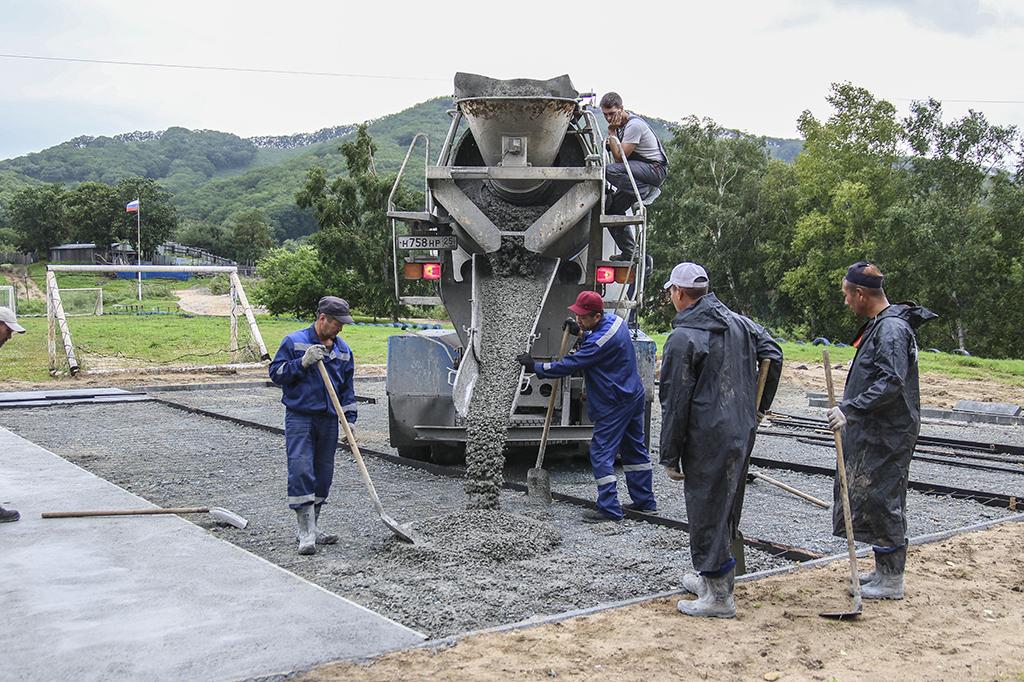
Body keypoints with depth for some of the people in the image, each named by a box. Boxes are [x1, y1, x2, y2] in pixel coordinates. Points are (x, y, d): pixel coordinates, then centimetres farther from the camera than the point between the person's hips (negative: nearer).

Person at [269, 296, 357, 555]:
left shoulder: (343, 349, 11)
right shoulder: (294, 342, -2)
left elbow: (347, 388, 16)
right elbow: (276, 373, -4)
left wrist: (350, 419, 8)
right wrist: (302, 363, -17)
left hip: (329, 420, 5)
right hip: (299, 417, -5)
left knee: (323, 474, 8)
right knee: (301, 471, -13)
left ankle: (312, 526, 22)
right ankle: (306, 533, -10)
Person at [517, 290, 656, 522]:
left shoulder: (601, 341, -26)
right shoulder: (615, 321, 3)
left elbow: (570, 365, -23)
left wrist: (535, 367, -15)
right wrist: (581, 333, 5)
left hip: (615, 405, -10)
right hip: (634, 397, 10)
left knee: (601, 453, -4)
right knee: (635, 449, 16)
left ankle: (609, 509, -3)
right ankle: (645, 502, 25)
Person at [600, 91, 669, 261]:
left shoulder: (634, 125, -17)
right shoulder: (621, 124, 13)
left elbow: (620, 158, -19)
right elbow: (621, 157, 19)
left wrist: (612, 132, -14)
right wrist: (611, 145, 0)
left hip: (655, 168, -10)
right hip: (639, 168, 10)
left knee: (609, 171, -30)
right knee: (612, 208, 2)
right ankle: (629, 253, 4)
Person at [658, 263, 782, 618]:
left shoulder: (682, 338, -14)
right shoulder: (738, 322, 7)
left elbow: (675, 403, -14)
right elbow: (774, 355, 12)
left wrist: (670, 456, -7)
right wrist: (759, 405, 21)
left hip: (707, 440, -8)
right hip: (743, 433, 8)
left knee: (706, 512, 1)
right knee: (727, 508, 19)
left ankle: (719, 596, 7)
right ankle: (713, 577, 34)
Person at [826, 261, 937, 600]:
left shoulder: (891, 328, -19)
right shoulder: (880, 325, 13)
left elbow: (891, 383, -28)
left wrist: (851, 409, -31)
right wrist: (849, 408, 20)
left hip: (887, 435, -10)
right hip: (874, 432, 10)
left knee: (882, 501, -4)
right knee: (874, 499, 17)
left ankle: (891, 581, 6)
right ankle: (884, 570, 29)